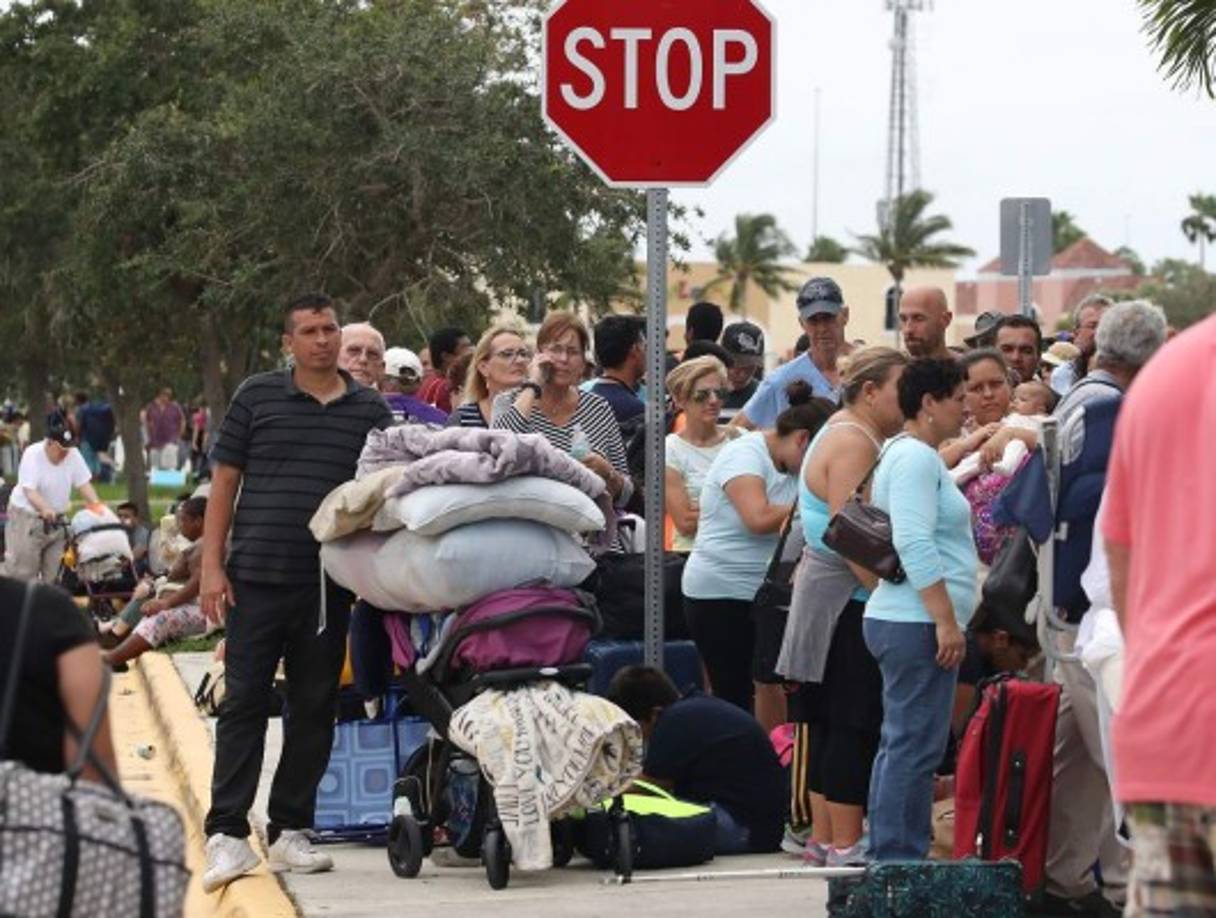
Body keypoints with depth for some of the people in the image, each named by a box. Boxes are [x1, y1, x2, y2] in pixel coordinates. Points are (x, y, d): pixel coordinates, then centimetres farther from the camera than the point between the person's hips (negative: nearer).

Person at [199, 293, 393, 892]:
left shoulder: (370, 410, 8)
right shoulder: (257, 397, 3)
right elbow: (224, 482, 4)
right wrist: (211, 566, -3)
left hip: (330, 584, 2)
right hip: (257, 576, -2)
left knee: (314, 708, 7)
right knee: (245, 703, -4)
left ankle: (289, 831, 15)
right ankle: (227, 833, -4)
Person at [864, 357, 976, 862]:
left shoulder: (914, 455, 20)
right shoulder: (916, 458, -13)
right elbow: (915, 544, -23)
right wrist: (946, 621, -23)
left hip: (907, 623, 11)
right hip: (918, 623, -11)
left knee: (902, 744, 13)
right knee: (915, 745, -10)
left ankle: (887, 855, 16)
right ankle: (900, 856, -10)